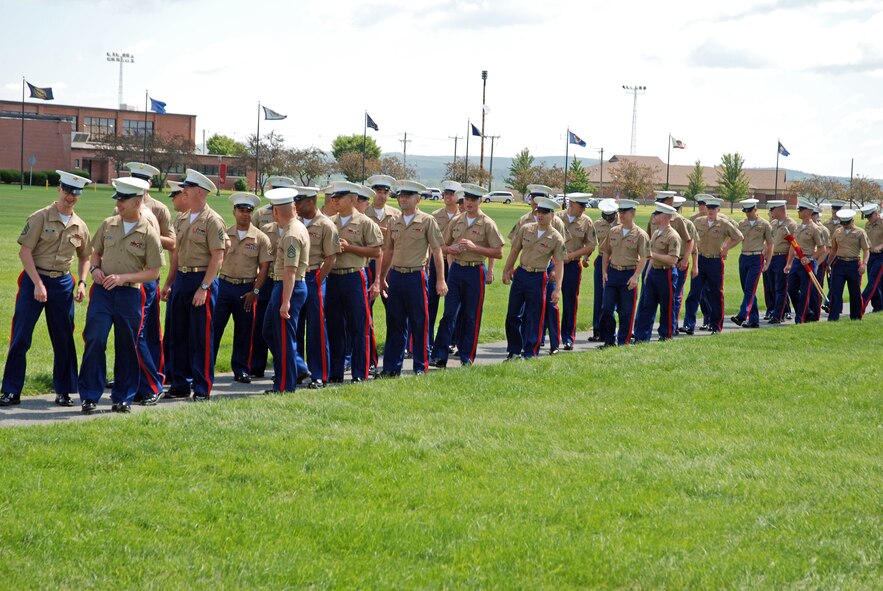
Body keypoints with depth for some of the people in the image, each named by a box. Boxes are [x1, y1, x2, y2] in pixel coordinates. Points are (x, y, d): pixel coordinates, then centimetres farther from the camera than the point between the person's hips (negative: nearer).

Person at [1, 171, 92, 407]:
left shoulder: (80, 226, 7)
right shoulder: (40, 217, -6)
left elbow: (84, 257, 20)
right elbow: (24, 252, -9)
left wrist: (82, 283, 5)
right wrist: (38, 283, -16)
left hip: (63, 283, 4)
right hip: (34, 280, -3)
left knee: (64, 340, 6)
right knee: (20, 338, -3)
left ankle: (63, 391, 17)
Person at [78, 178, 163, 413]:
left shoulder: (149, 234, -6)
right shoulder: (108, 225, 6)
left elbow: (153, 272, -5)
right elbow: (96, 252, 20)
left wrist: (123, 277, -15)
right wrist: (95, 268, -2)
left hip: (129, 294, -2)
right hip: (102, 291, 2)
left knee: (127, 347, 6)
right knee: (94, 340, -6)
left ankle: (123, 398, 19)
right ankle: (89, 397, 0)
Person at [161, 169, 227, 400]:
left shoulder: (212, 221, -10)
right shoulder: (181, 219, 13)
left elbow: (217, 258, -14)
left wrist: (203, 287, -19)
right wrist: (169, 283, 16)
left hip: (202, 280, -8)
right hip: (181, 279, 8)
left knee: (201, 338, -3)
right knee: (178, 335, 11)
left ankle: (202, 388, 2)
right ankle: (180, 384, 19)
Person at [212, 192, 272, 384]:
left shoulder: (261, 238, 0)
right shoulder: (224, 235, 6)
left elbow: (264, 267, -1)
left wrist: (255, 291, -8)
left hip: (247, 289, -1)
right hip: (224, 285, 1)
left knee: (245, 332, 5)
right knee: (213, 327, -2)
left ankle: (241, 370, 15)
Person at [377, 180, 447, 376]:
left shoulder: (427, 221, -3)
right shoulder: (394, 222, 11)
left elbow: (437, 251, -4)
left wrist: (440, 280, -9)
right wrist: (382, 278, 13)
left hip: (416, 277, -5)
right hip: (395, 276, 5)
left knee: (419, 324, 1)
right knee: (394, 324, 7)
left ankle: (420, 368, 9)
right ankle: (391, 368, 12)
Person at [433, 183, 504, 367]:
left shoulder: (487, 224, -4)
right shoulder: (456, 221, 8)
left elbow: (499, 253, -7)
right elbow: (443, 245, 16)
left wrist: (475, 247, -17)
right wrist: (450, 249, -8)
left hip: (476, 272, -3)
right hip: (456, 269, 3)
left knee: (472, 316, 3)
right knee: (449, 313, -1)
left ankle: (467, 356, 12)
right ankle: (441, 355, -1)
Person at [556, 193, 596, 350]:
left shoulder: (586, 222, 2)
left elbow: (591, 246, 1)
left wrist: (570, 255, -9)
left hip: (572, 266, 0)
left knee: (570, 303, 4)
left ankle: (568, 339, 11)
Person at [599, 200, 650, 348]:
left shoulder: (640, 235, -4)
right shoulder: (613, 232, 9)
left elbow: (643, 258, -7)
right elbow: (606, 253, 16)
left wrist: (635, 276, -16)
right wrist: (604, 272, 6)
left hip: (629, 274, -4)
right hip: (612, 273, 4)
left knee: (626, 312, 1)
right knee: (606, 309, 1)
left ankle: (623, 342, 10)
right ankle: (609, 340, 13)